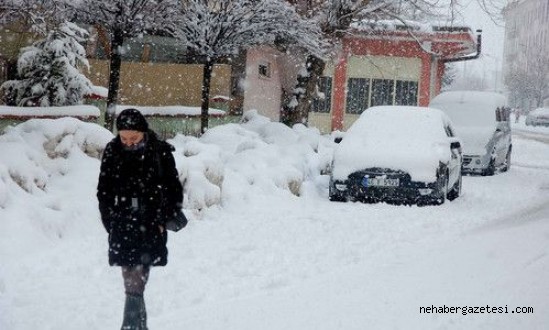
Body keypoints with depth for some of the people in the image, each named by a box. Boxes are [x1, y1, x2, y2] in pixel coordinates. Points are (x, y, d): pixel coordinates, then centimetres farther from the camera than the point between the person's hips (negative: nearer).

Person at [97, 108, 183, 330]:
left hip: (150, 228, -1)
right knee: (132, 284, 0)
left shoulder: (161, 152, -3)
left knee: (136, 285, -7)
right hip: (122, 228, 1)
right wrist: (111, 223, 3)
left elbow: (173, 189, 5)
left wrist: (164, 220, -2)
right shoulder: (112, 152, 1)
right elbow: (104, 191, 9)